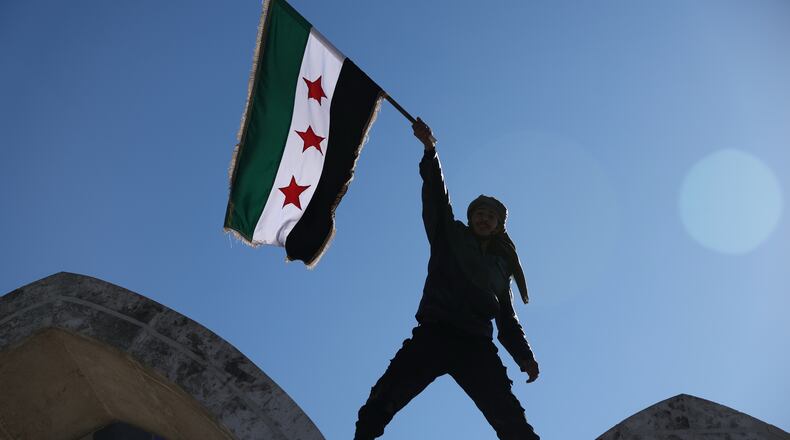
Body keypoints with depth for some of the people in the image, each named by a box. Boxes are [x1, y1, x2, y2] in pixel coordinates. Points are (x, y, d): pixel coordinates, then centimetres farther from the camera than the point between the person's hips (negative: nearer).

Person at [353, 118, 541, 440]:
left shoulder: (501, 265, 25)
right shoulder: (450, 236, 20)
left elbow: (507, 319, 21)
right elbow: (435, 196, 7)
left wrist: (524, 356, 5)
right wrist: (430, 150, -5)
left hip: (477, 346, 2)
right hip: (433, 335, -1)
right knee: (380, 406, -19)